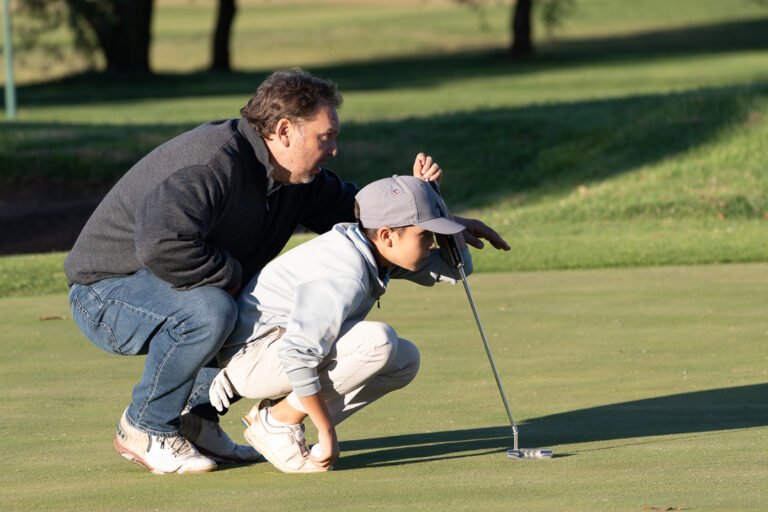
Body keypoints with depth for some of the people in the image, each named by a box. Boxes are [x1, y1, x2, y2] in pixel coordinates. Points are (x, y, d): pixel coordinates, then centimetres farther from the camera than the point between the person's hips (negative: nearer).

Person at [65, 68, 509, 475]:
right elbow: (162, 244, -42)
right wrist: (234, 277, -28)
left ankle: (196, 418, 9)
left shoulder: (296, 179, 2)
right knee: (209, 310, -37)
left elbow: (354, 208, 16)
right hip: (106, 293, -9)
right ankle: (145, 430, -14)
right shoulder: (213, 161, -29)